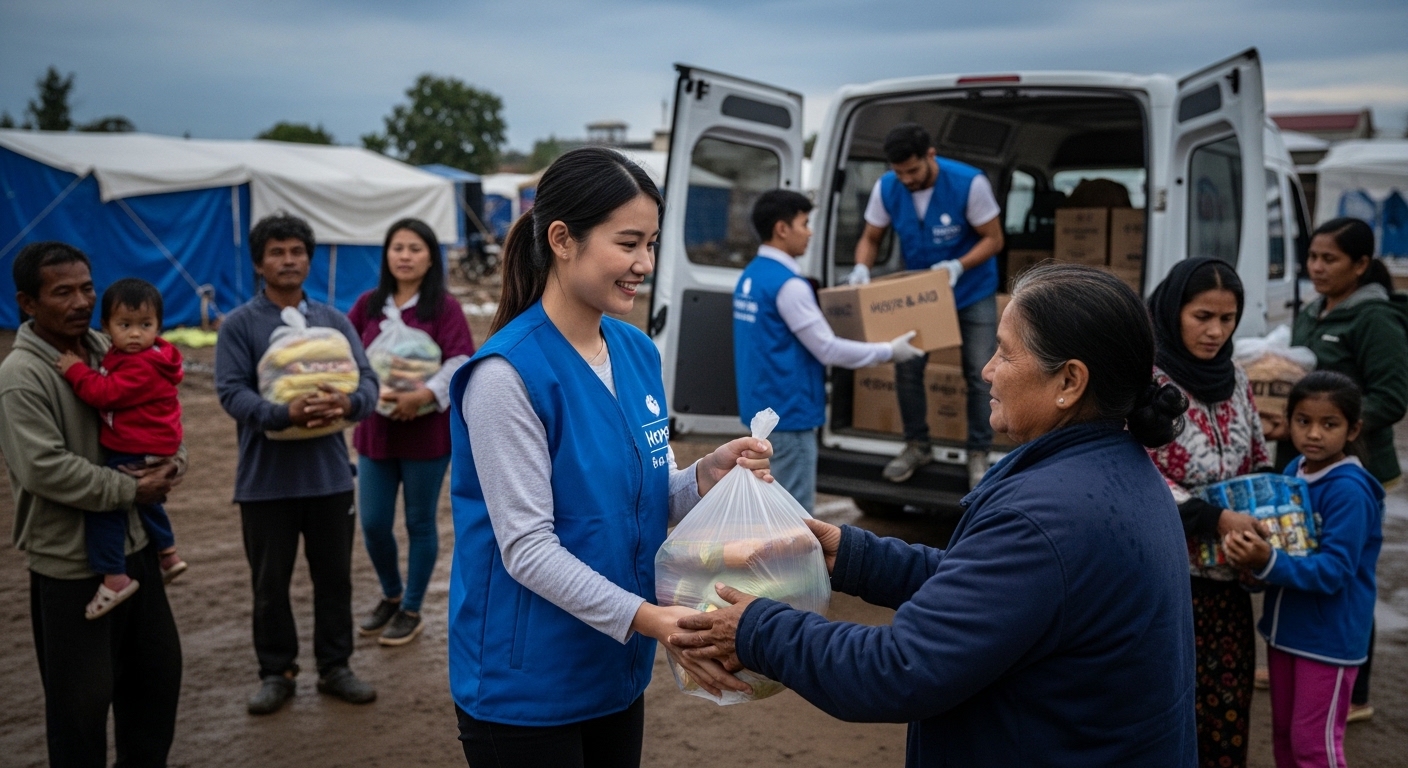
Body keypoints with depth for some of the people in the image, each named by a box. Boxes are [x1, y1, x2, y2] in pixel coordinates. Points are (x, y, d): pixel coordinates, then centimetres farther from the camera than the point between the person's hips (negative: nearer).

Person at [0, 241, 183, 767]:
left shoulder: (109, 351, 5)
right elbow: (44, 468, -24)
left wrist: (172, 461, -7)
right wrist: (130, 490, -20)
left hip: (134, 543, 8)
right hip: (70, 564, -7)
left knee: (157, 669, 19)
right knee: (82, 693, 4)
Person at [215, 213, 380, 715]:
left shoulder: (333, 320, 6)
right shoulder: (239, 324, -2)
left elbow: (366, 381, -2)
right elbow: (232, 392, -13)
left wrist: (347, 403, -25)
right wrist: (283, 414, -30)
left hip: (329, 472, 2)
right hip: (266, 477, -2)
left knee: (334, 575, 11)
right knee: (270, 581, 9)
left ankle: (335, 666, 27)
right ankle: (276, 672, 26)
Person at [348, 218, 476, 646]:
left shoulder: (443, 306, -7)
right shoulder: (368, 304, 6)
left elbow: (463, 362, -15)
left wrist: (424, 395, -26)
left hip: (427, 431, -4)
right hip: (375, 430, 4)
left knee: (419, 523, 8)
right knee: (373, 524, 8)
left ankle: (411, 610, 25)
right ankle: (390, 596, 34)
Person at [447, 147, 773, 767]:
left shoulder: (638, 353, 2)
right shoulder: (508, 373, -20)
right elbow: (526, 547, -22)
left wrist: (706, 476, -12)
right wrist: (650, 620, -28)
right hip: (526, 687, -6)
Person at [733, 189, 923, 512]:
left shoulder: (750, 277, 9)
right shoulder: (787, 284, -19)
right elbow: (828, 350, -17)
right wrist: (889, 351, -6)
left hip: (762, 406, 9)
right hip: (788, 411, -9)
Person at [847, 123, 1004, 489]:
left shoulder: (969, 183, -25)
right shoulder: (886, 188, -15)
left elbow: (993, 239, -17)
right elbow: (870, 239, -3)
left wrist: (958, 266, -34)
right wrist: (862, 267, -25)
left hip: (973, 291, -3)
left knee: (979, 374, -2)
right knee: (907, 368, 1)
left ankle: (978, 453, 14)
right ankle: (917, 445, 20)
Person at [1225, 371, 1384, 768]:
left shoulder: (1349, 491, -22)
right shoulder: (1294, 471, 1)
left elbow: (1333, 572, -27)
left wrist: (1269, 563, -39)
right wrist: (1254, 553, -6)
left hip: (1329, 637, -7)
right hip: (1285, 626, 7)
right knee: (1283, 734, 19)